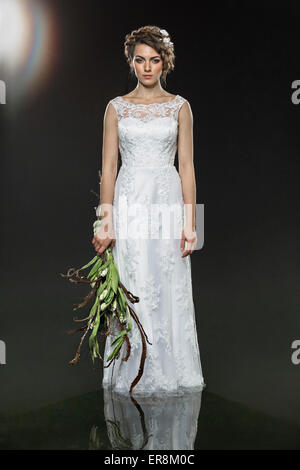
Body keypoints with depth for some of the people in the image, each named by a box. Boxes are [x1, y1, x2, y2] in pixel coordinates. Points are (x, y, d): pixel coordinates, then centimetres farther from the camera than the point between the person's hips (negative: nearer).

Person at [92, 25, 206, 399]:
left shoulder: (179, 107, 7)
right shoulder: (117, 107, 8)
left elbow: (186, 167, 4)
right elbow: (108, 168, 4)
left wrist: (189, 222, -3)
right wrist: (106, 222, -5)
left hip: (168, 203, 0)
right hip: (129, 204, 0)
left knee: (170, 291, 3)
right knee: (131, 291, 2)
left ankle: (170, 373, 18)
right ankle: (134, 374, 17)